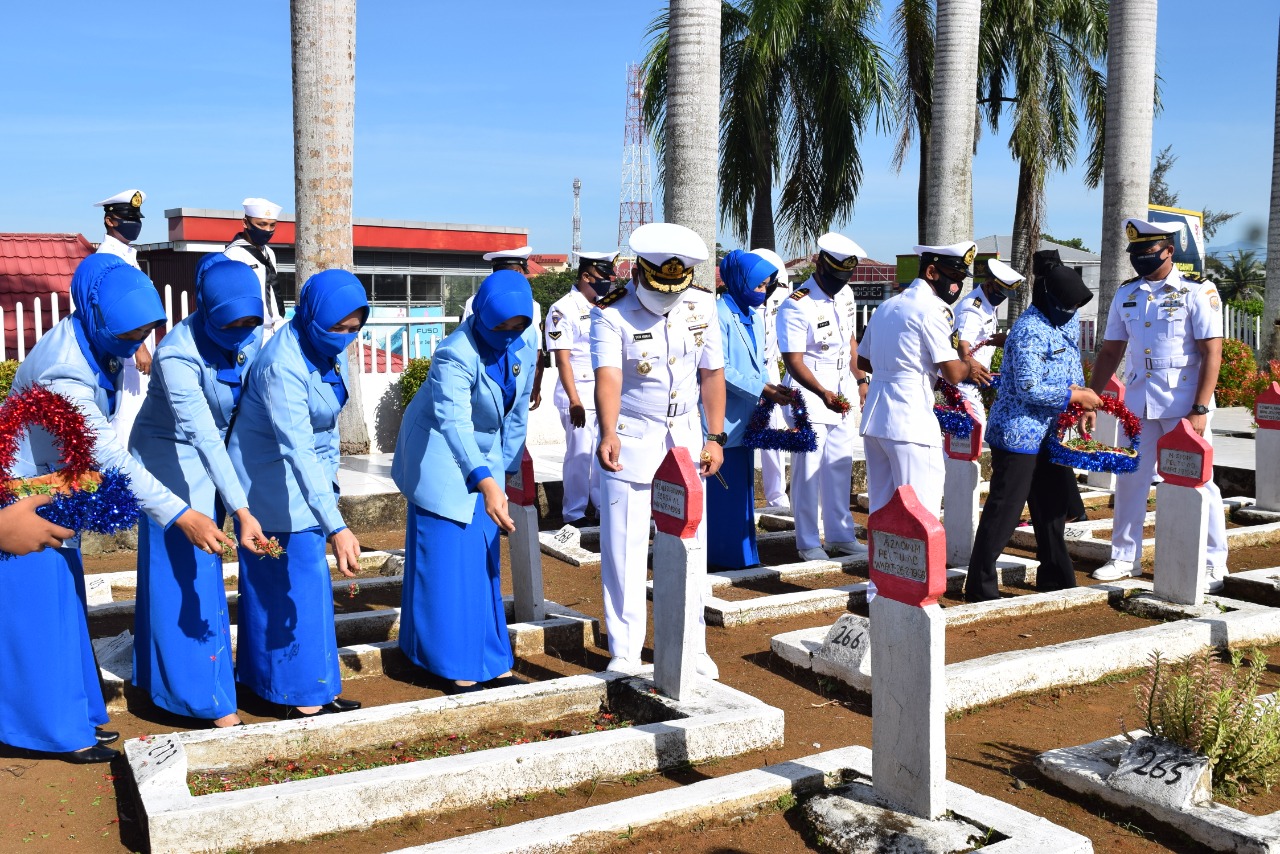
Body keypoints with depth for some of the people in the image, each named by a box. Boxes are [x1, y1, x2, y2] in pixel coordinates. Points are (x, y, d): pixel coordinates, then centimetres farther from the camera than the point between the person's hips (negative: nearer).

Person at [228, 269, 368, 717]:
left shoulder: (330, 348, -4)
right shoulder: (283, 364, -30)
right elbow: (297, 450, -38)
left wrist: (330, 480, 12)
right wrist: (337, 527, -43)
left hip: (310, 472, 8)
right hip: (273, 480, -8)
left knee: (307, 577, 14)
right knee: (291, 584, -2)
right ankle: (303, 695, 9)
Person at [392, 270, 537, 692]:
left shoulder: (524, 348, -6)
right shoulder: (456, 354, -28)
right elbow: (453, 422, -42)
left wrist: (509, 470, 9)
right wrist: (486, 483, -54)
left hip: (486, 459, 7)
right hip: (442, 459, -7)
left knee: (484, 561, 10)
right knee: (447, 562, -6)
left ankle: (491, 664, 17)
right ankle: (459, 669, 3)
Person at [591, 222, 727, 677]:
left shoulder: (702, 305, -2)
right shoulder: (611, 313, -15)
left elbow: (712, 374, 4)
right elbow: (608, 375, -31)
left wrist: (715, 437, 0)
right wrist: (609, 434, -47)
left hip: (685, 436, 4)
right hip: (629, 439, -3)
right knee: (624, 547, -2)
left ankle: (691, 647, 22)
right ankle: (624, 652, 10)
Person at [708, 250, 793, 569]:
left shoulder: (755, 316, 13)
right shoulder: (719, 314, -13)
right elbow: (720, 369, -19)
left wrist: (772, 388, -2)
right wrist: (762, 389, -20)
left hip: (745, 417, 9)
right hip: (723, 417, -8)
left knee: (743, 485, 13)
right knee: (723, 486, -3)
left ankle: (742, 551, 22)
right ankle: (723, 553, 6)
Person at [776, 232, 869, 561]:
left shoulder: (846, 295, 6)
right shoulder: (796, 306, -17)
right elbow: (793, 360, -21)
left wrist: (861, 381, 15)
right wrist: (823, 394, -32)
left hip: (844, 390, 7)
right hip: (810, 391, -7)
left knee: (841, 467, 12)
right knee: (808, 469, -1)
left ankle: (840, 535, 23)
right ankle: (808, 542, 10)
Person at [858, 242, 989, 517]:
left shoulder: (887, 306, 17)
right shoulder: (933, 308, -9)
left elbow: (863, 361, 26)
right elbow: (953, 373, -13)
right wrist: (969, 367, 7)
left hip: (873, 419, 9)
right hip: (910, 424, -9)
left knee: (881, 509, 14)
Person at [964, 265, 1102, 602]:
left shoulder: (1069, 321, 10)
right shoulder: (1029, 331, -20)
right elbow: (1029, 389, -24)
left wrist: (1081, 403, 4)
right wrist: (1075, 396, -18)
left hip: (1050, 434, 10)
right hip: (1019, 434, -10)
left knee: (1053, 506, 16)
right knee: (1004, 510, -5)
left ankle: (1055, 580, 29)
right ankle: (980, 586, 3)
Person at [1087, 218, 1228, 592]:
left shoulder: (1197, 292, -7)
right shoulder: (1126, 294, 8)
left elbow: (1212, 353, -11)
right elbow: (1111, 351, 13)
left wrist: (1200, 409, -18)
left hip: (1184, 402, -5)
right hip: (1138, 402, 5)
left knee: (1197, 481, 0)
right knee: (1130, 479, 10)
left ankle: (1213, 565, 12)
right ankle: (1125, 557, 23)